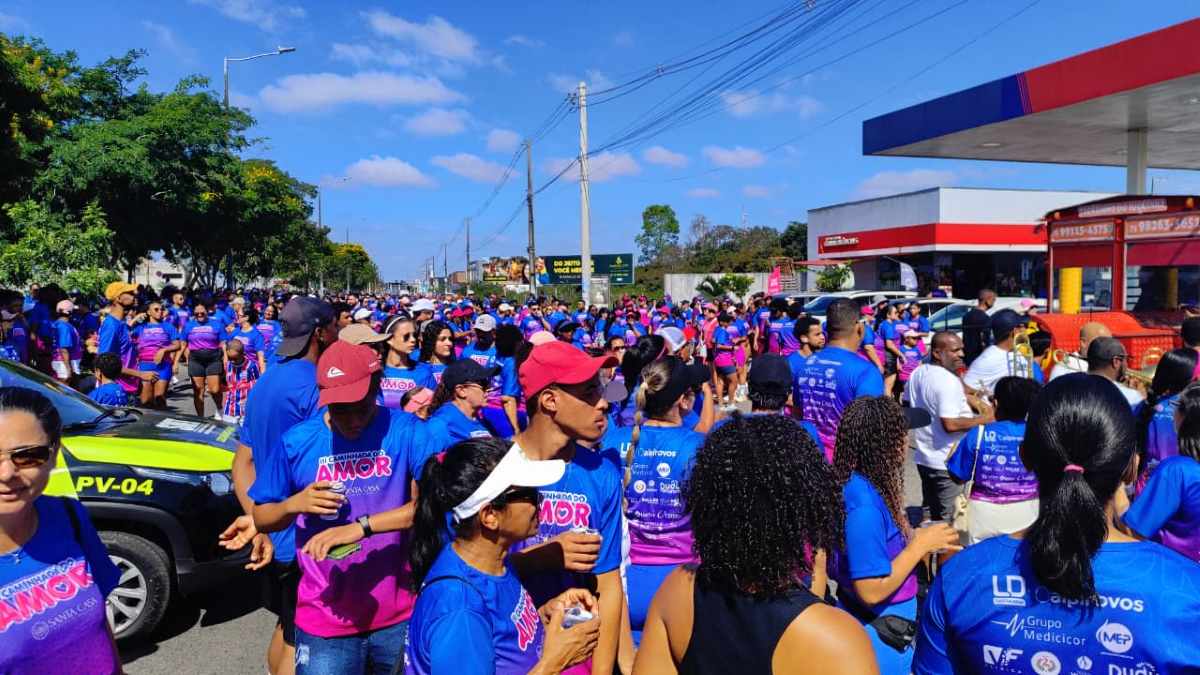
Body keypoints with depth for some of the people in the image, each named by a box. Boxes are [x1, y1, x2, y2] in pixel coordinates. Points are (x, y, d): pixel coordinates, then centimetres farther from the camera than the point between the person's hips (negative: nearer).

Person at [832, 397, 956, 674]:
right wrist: (921, 544, -20)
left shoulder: (862, 486, -4)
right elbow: (871, 590, -27)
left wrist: (918, 537, 1)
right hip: (878, 636, -8)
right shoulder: (864, 504, -30)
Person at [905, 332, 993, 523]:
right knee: (948, 520, 4)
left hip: (923, 458, 8)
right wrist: (983, 419, -15)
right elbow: (951, 424, -28)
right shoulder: (949, 381, -23)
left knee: (929, 513, 20)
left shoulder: (917, 373, 4)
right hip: (949, 463, -8)